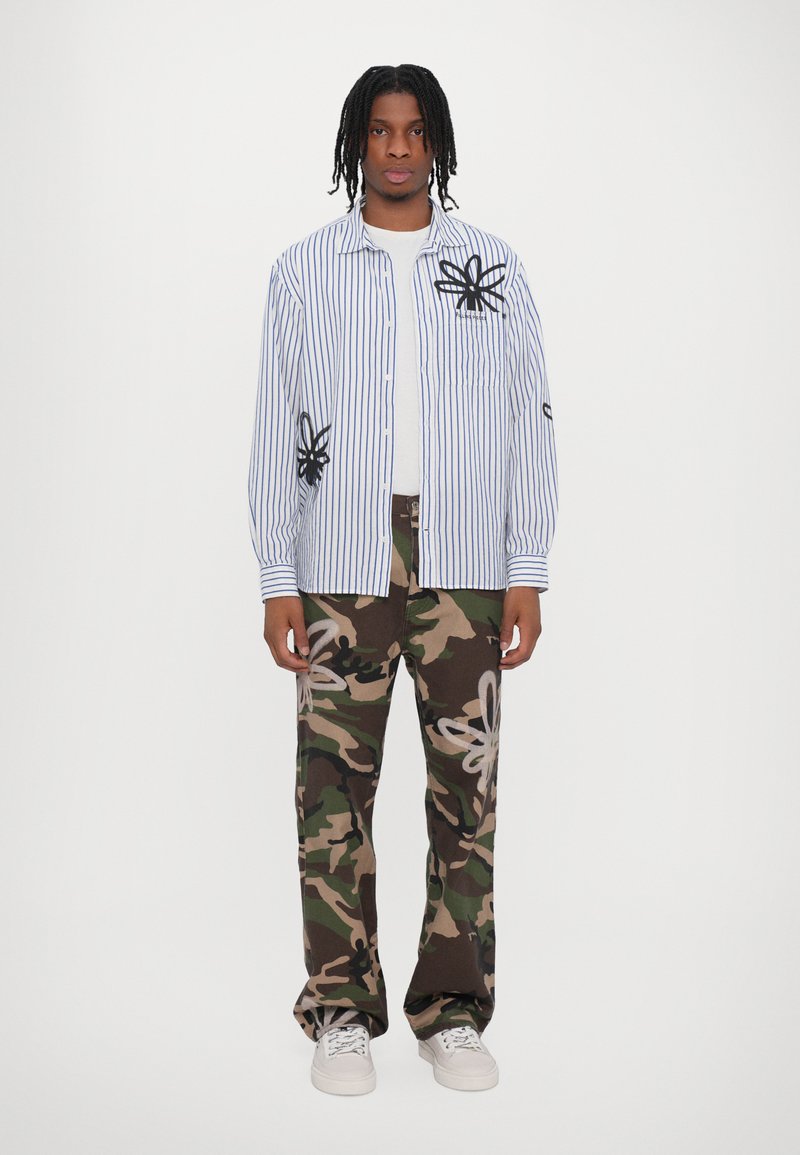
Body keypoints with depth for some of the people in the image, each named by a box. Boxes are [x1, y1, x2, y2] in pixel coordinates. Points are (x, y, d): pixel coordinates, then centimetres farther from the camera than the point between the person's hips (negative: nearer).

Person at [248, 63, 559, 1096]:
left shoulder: (494, 270, 11)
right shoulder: (303, 272, 10)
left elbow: (531, 428, 9)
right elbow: (276, 433, 7)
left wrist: (527, 574, 2)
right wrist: (276, 581, 0)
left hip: (465, 565, 1)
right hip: (341, 565, 0)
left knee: (466, 786, 2)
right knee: (334, 787, 0)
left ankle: (452, 1013, 14)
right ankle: (343, 1013, 12)